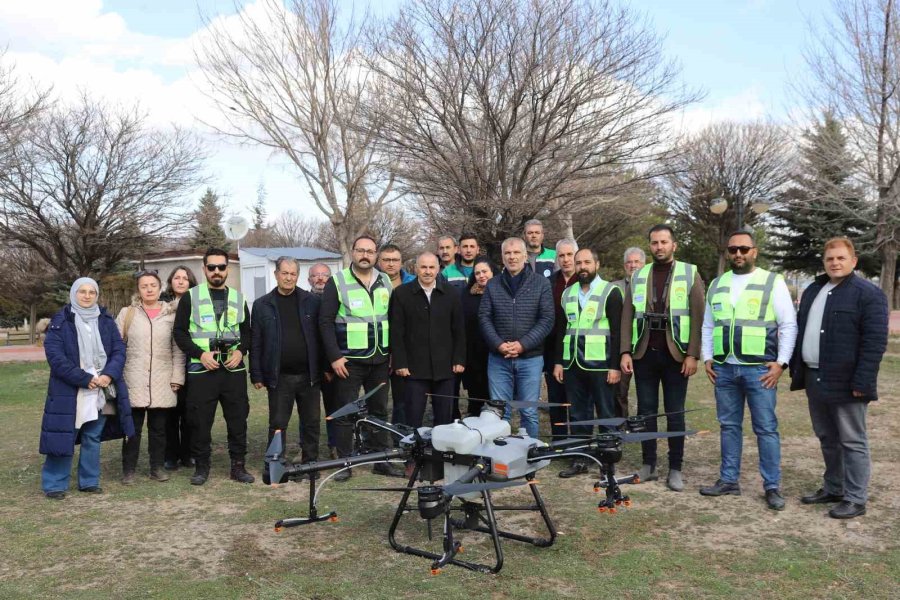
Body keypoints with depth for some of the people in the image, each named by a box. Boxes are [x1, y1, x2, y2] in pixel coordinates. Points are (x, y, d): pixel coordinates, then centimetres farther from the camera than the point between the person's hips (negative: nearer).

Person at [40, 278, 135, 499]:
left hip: (101, 390, 4)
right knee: (63, 437, -2)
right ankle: (54, 484, 10)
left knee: (93, 438, 10)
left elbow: (119, 349, 4)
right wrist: (85, 379, -16)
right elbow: (55, 356, -10)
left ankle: (89, 481, 20)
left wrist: (109, 375, -14)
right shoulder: (60, 321, -1)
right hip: (69, 391, -3)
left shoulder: (106, 320, 10)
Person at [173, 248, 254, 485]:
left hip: (234, 369, 2)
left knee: (238, 419, 4)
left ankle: (238, 465, 15)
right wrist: (200, 354, -11)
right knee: (200, 421, 2)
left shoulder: (238, 298, 12)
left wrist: (241, 351, -3)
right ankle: (201, 466, 16)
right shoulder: (190, 297, 4)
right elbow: (179, 332, 1)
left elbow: (247, 331, 16)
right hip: (201, 370, -2)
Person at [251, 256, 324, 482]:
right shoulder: (262, 305, 3)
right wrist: (256, 375, -1)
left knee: (311, 422, 8)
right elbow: (255, 343, 3)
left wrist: (325, 368, -1)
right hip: (279, 377, -1)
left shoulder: (312, 301, 3)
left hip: (308, 374, 1)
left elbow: (320, 336, 3)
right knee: (277, 424, 5)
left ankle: (310, 463, 22)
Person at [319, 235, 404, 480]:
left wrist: (393, 352, 6)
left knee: (380, 410, 11)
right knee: (346, 412, 2)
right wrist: (335, 356, -13)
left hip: (380, 359, 4)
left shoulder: (385, 282, 9)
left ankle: (382, 460, 20)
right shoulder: (337, 282, -4)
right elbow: (326, 321, -7)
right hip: (349, 361, -4)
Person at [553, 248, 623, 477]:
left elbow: (617, 331, -7)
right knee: (578, 415, 9)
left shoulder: (610, 292, -2)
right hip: (572, 364, 5)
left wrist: (615, 366, -12)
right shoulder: (568, 293, 13)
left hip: (600, 364, -5)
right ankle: (579, 460, 17)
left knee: (605, 415, 3)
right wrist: (558, 361, 9)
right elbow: (561, 329, 15)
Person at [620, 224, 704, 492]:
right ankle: (648, 464, 18)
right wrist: (625, 352, -1)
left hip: (675, 354, -2)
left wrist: (693, 354, -10)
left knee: (674, 413, 4)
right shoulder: (638, 276, 8)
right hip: (644, 353, 3)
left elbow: (698, 317, -4)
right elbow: (627, 316, 7)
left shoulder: (690, 274, 0)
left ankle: (675, 468, 14)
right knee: (646, 410, 8)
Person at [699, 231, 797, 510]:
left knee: (766, 428, 1)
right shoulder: (716, 284, 12)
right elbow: (708, 325, 16)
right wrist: (707, 359, 7)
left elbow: (789, 325, -3)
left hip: (760, 369, -4)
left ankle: (772, 487, 10)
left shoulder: (773, 282, -1)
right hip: (724, 368, 4)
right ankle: (729, 480, 22)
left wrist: (781, 362, -9)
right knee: (729, 426, 12)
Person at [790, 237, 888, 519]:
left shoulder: (868, 294, -9)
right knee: (827, 439, 17)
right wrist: (796, 369, 14)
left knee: (852, 442, 1)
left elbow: (875, 342, -14)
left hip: (845, 382, -7)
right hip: (815, 378, 7)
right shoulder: (813, 290, 15)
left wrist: (862, 382, -19)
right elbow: (801, 331, 20)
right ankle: (832, 488, 29)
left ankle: (855, 499, 10)